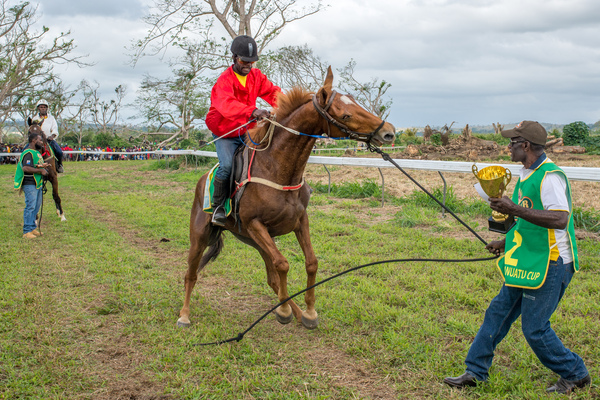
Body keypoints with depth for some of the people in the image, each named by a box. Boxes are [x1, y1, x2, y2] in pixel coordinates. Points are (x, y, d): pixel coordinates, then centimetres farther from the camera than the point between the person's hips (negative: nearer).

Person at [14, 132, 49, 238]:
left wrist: (43, 166, 8)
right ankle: (27, 231, -4)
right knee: (30, 206, -8)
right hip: (30, 184, -10)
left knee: (36, 207, 13)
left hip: (38, 184, 10)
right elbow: (26, 168, -27)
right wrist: (41, 170, -20)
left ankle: (33, 228, 22)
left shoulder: (37, 153, 17)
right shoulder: (28, 153, -14)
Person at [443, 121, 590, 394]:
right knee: (498, 313, 11)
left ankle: (575, 375, 21)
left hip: (549, 264, -10)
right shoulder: (527, 174, 11)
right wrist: (507, 242, 23)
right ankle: (475, 372, 22)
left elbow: (559, 219, -32)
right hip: (526, 263, 10)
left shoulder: (550, 176, -20)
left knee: (535, 328, -1)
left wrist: (515, 209, -34)